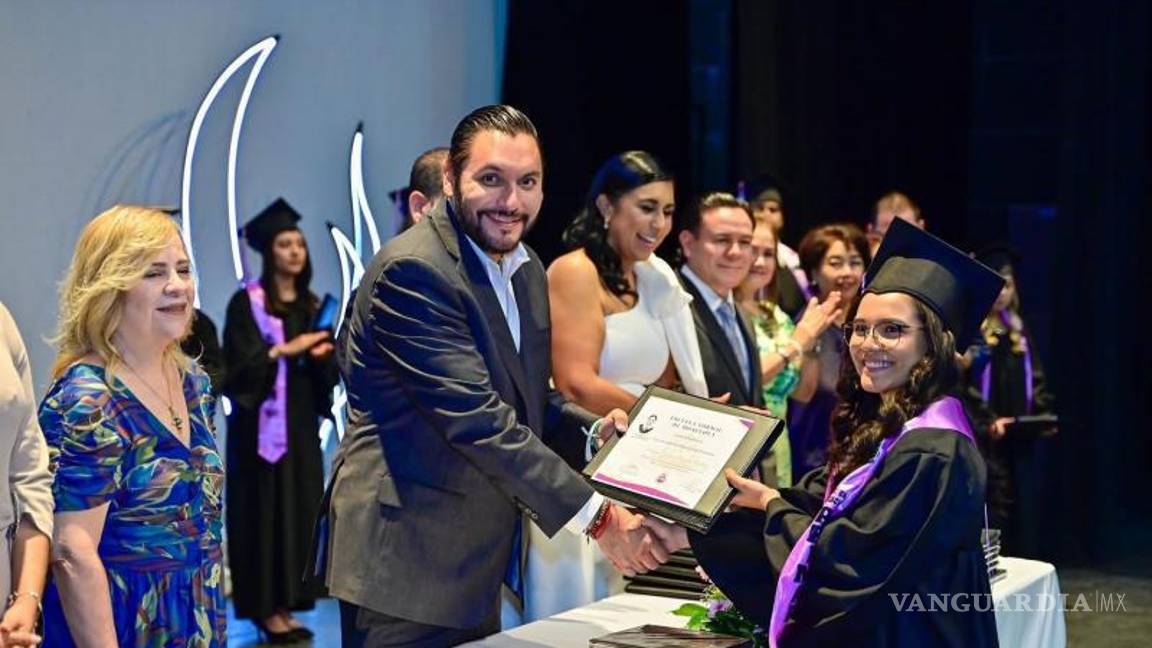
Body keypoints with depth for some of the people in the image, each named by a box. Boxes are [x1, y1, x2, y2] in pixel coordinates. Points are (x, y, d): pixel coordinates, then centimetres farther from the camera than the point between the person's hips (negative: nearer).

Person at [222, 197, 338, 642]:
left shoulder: (312, 305, 14)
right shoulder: (247, 302, -5)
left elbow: (329, 371, 12)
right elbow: (240, 363, -13)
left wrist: (322, 355, -9)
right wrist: (287, 350, -20)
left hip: (302, 421, 6)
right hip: (263, 423, -6)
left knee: (300, 507, 5)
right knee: (266, 509, -6)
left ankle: (285, 603, 10)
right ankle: (265, 607, -2)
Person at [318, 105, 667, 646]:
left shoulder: (526, 271, 11)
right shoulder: (412, 271, -18)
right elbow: (475, 416, -24)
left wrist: (592, 433, -2)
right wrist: (596, 515, -24)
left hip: (479, 560, 8)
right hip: (405, 559, -8)